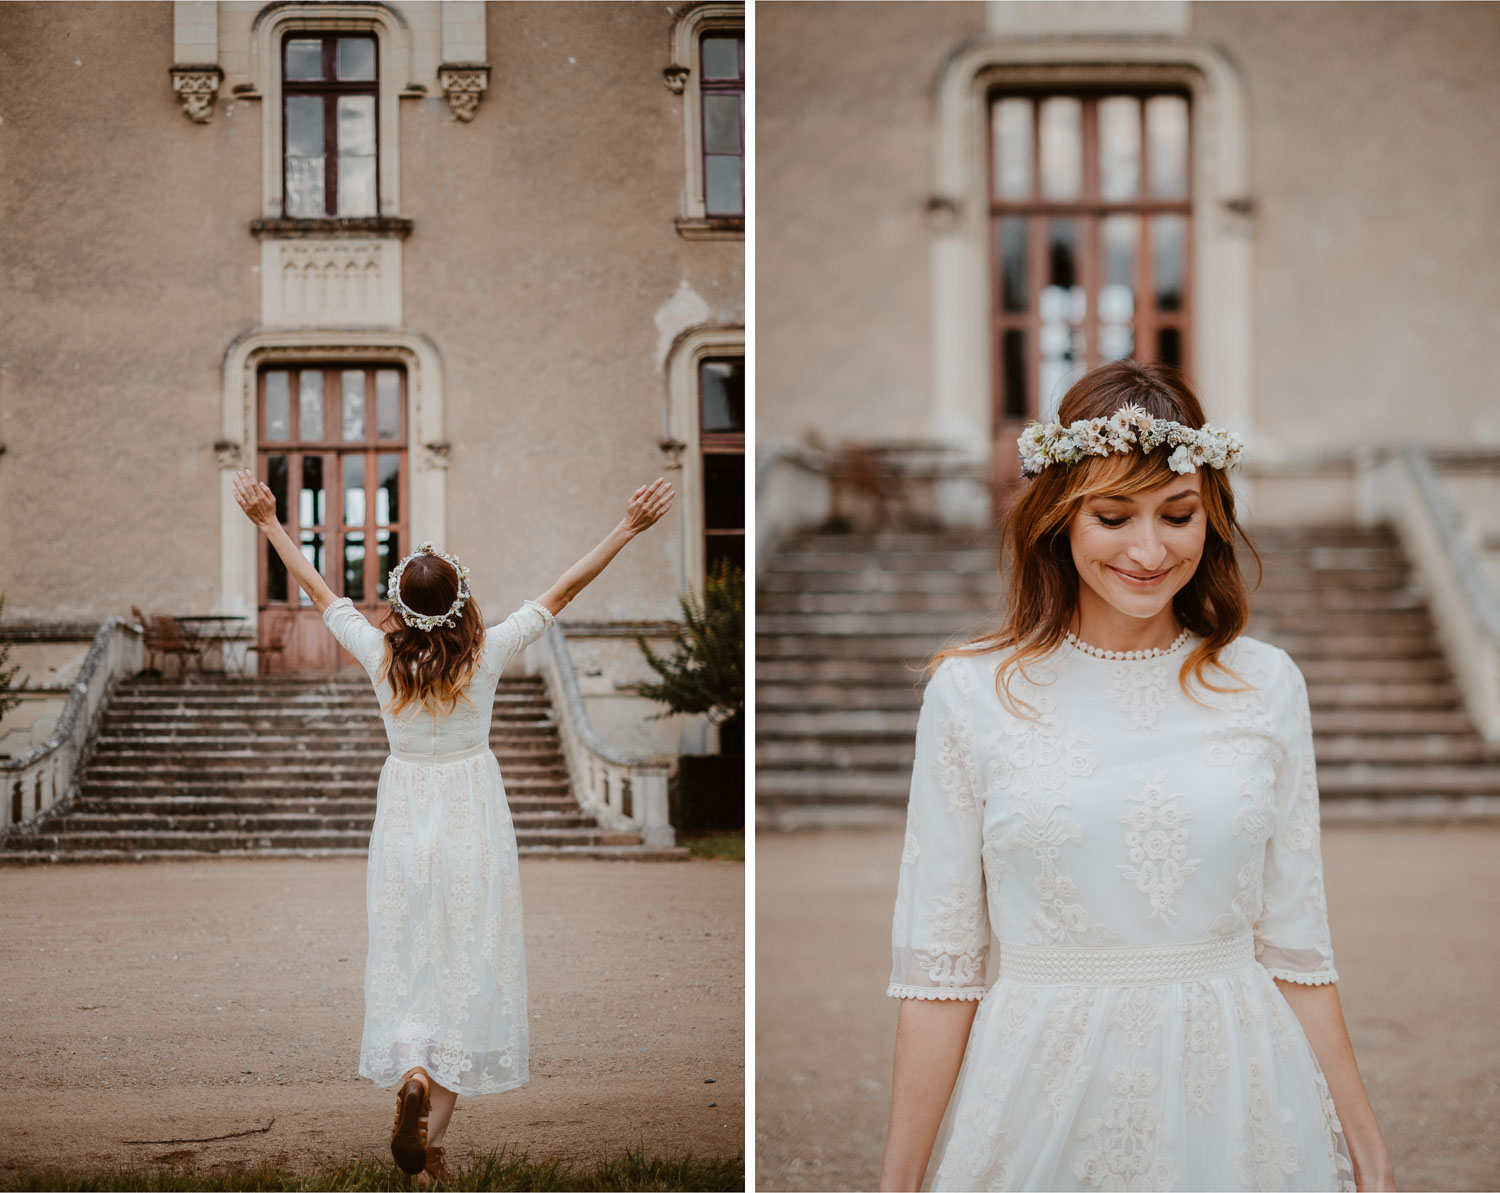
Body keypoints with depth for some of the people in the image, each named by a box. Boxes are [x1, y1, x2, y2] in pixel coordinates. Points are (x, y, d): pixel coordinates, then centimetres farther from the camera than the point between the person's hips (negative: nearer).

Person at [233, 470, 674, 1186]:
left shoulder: (381, 655, -11)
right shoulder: (487, 653, -13)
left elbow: (318, 591, 1)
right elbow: (562, 592, -9)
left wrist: (267, 522, 11)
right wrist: (629, 529, -4)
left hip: (404, 818, 1)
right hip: (474, 818, -1)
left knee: (404, 960, 11)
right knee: (468, 962, 4)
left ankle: (410, 1073, -16)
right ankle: (432, 1137, 2)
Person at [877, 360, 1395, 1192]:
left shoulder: (1267, 686, 1)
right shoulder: (969, 691, -5)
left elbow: (1295, 945, 5)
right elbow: (937, 966, -3)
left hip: (1232, 1099, 2)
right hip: (1040, 1098, -1)